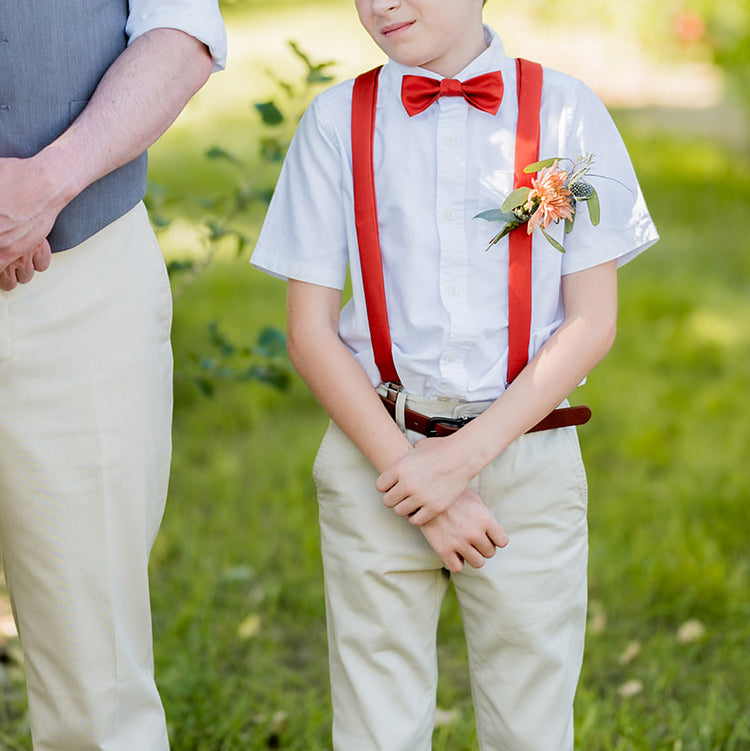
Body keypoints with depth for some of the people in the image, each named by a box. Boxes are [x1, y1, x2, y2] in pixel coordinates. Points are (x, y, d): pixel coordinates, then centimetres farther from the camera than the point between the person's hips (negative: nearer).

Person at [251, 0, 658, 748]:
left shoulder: (566, 111, -1)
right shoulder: (336, 121, 0)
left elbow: (592, 323, -3)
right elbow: (309, 333, -1)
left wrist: (465, 455, -12)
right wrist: (417, 487, -9)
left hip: (528, 462, 0)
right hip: (375, 461, 0)